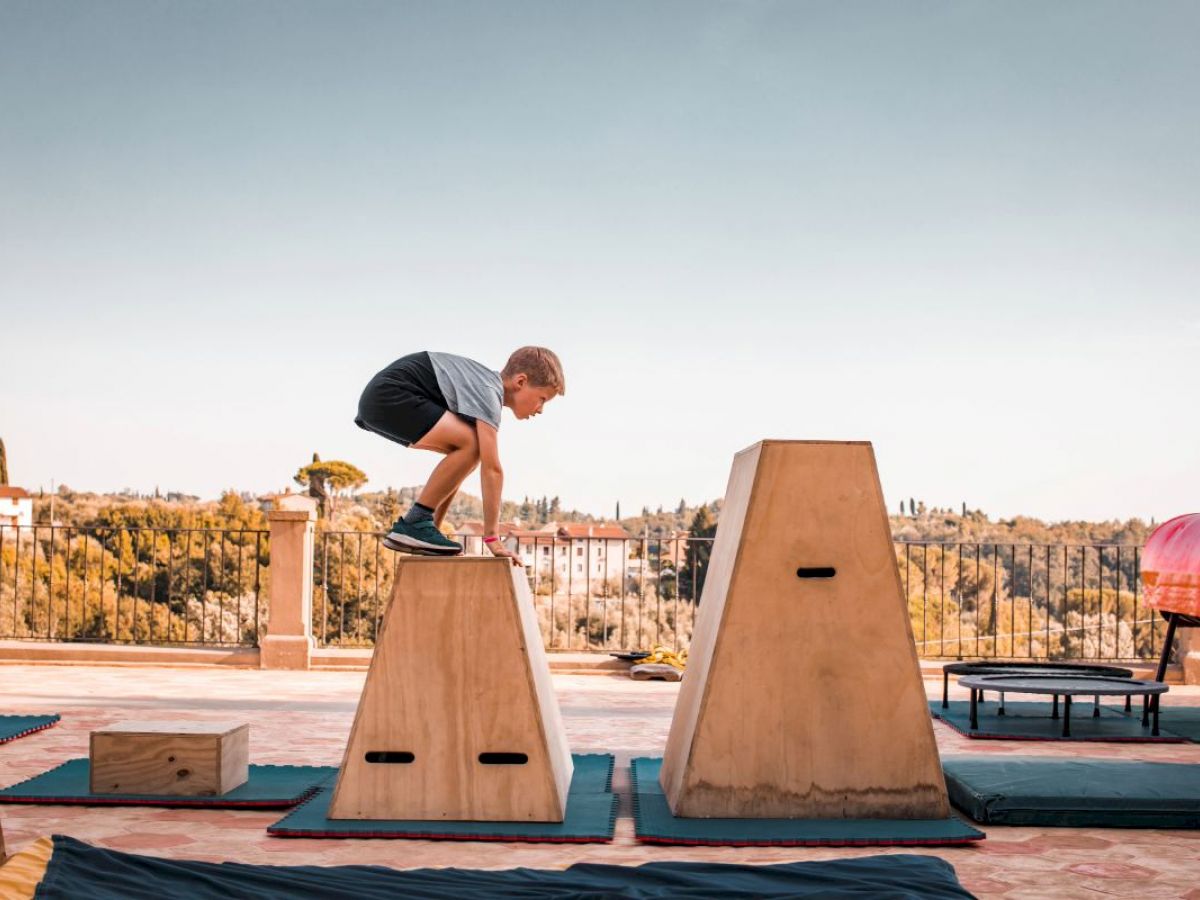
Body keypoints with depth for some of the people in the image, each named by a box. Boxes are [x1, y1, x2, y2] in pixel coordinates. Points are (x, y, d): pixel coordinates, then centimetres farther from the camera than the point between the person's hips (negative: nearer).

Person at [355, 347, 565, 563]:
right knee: (471, 444, -20)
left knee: (465, 451, 13)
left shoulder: (486, 383, 16)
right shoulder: (488, 393, -15)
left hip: (382, 401, 11)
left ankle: (427, 528, 10)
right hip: (387, 397, -11)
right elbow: (491, 468, -20)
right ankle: (413, 525, -12)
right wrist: (492, 538, -18)